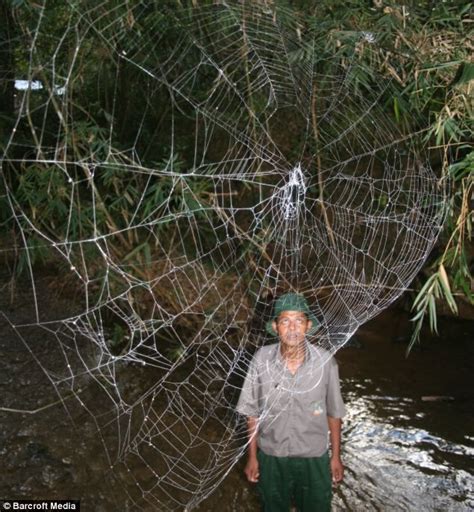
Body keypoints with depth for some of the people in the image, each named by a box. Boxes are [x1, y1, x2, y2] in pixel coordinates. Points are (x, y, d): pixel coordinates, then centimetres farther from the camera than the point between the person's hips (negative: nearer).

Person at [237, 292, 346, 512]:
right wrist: (252, 456, -1)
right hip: (271, 455, 1)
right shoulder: (261, 359, -20)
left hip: (313, 456, 0)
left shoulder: (325, 361, -20)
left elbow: (333, 413, -5)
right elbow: (252, 413, -7)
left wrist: (336, 456, 3)